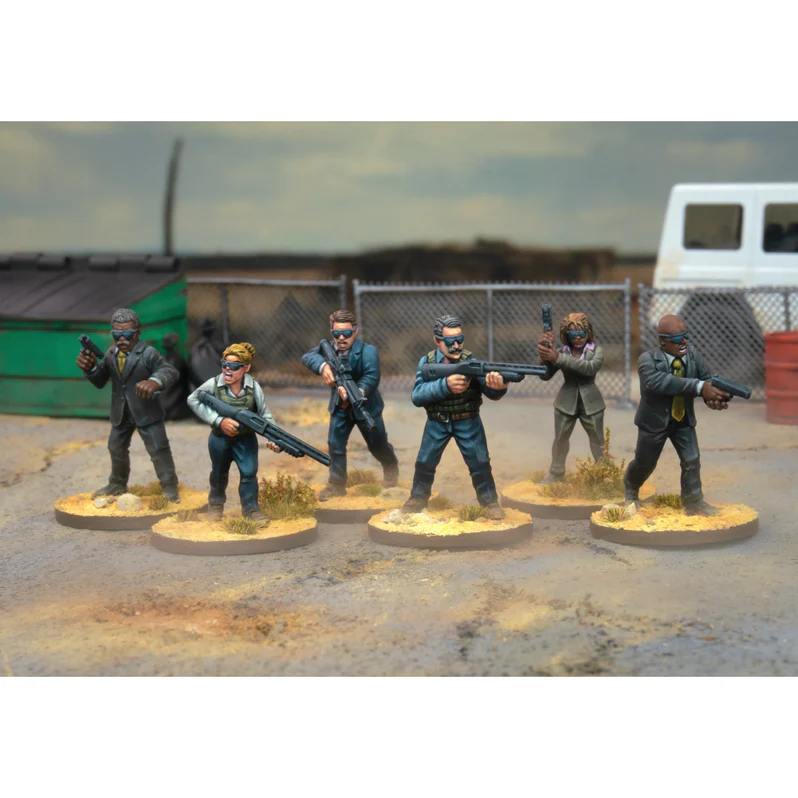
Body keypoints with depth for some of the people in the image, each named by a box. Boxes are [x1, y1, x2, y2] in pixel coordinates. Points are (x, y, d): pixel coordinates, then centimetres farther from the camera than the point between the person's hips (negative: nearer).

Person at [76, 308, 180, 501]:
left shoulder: (148, 353, -18)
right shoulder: (111, 354, 1)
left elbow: (171, 372, -30)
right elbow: (100, 382, 2)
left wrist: (154, 382, -53)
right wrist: (90, 368, -22)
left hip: (146, 412, -6)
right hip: (120, 413, 6)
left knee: (158, 449, -6)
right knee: (116, 448, 20)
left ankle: (170, 487, 6)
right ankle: (117, 484, 39)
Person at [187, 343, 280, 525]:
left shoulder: (253, 388, -20)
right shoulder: (214, 384, -22)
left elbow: (265, 416, -12)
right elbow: (193, 400, -16)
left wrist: (274, 438, -28)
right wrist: (219, 420, -25)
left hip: (246, 438, 0)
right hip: (220, 438, 0)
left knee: (249, 472, -5)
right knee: (219, 473, 18)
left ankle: (250, 508, 13)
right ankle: (216, 504, 41)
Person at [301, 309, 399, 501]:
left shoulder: (367, 351, -25)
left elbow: (372, 377, -37)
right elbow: (308, 356, -26)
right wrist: (323, 366, -48)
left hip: (367, 406, -3)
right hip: (340, 407, 3)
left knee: (378, 445, 13)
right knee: (335, 444, -1)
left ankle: (391, 468, 43)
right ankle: (336, 484, 13)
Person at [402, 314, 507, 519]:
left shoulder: (470, 360, -15)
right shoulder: (427, 362, -11)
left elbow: (491, 392, -25)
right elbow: (417, 396, -23)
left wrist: (498, 386, -51)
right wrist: (445, 385, -40)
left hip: (468, 422, -1)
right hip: (437, 422, 1)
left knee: (479, 462, -4)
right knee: (424, 463, 8)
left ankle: (490, 502, 13)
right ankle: (418, 499, 29)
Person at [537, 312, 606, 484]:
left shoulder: (597, 350, -9)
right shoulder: (562, 351, -4)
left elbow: (590, 367, -30)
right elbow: (545, 375, -10)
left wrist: (558, 358, -38)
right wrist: (545, 353, -29)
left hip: (591, 403, -2)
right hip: (566, 402, 2)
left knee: (598, 440, 9)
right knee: (560, 438, 12)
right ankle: (556, 474, 26)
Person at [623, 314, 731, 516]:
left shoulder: (692, 354, -12)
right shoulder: (648, 360, -29)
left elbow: (706, 379, -14)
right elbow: (658, 382, -48)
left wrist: (714, 397, -41)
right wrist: (699, 387, -57)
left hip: (684, 420, 3)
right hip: (654, 421, -3)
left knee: (692, 460, -4)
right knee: (645, 464, 15)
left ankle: (694, 503, 9)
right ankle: (630, 487, 45)